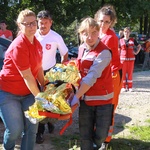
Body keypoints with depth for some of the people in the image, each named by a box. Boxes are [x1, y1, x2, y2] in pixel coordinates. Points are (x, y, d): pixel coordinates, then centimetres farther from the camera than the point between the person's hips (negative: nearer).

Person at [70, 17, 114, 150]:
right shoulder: (81, 49, 3)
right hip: (85, 98, 5)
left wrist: (76, 96, -27)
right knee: (85, 134, 10)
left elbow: (92, 77, -26)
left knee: (100, 135, 5)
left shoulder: (104, 52, -20)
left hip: (102, 99, -5)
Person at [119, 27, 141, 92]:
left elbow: (139, 46, 16)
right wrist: (119, 57, -1)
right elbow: (118, 50, 9)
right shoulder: (121, 41, 6)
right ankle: (123, 87, 6)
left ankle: (130, 87, 10)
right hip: (123, 59, -1)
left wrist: (136, 52, 3)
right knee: (123, 73, -1)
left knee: (130, 73, 3)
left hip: (131, 59, 1)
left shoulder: (132, 40, 7)